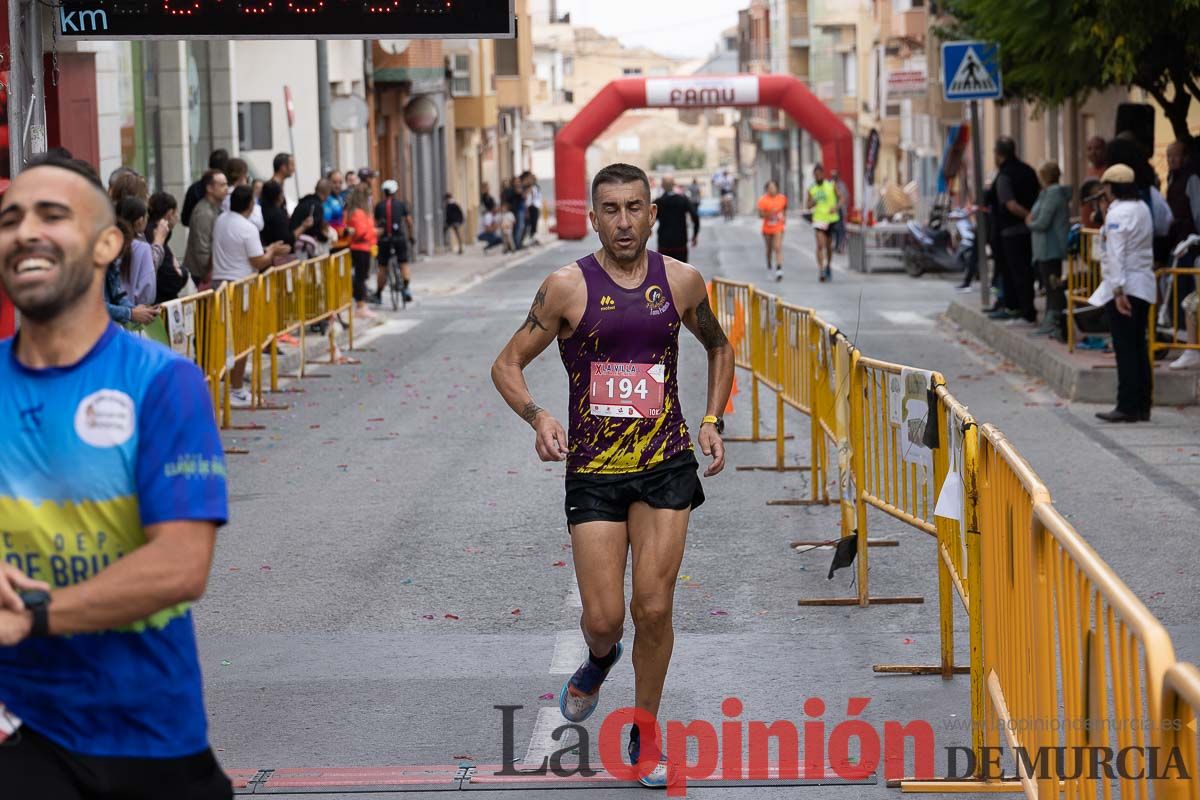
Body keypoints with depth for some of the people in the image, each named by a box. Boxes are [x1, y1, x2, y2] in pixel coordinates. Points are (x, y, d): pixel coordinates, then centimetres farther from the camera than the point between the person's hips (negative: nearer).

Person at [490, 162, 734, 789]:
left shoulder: (681, 281, 2)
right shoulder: (568, 287, -6)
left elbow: (719, 347, 21)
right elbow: (507, 365, 0)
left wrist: (713, 420, 9)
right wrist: (537, 417, -18)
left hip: (665, 463, 1)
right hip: (593, 471, -1)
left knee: (653, 609, -5)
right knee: (603, 619, -3)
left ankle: (645, 736, 15)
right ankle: (600, 660, 35)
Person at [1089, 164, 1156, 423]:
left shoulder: (1117, 212, -13)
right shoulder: (1143, 209, 12)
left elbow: (1116, 254, -19)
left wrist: (1118, 290, -22)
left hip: (1123, 286, -8)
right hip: (1144, 283, 8)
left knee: (1125, 347, -6)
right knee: (1139, 346, 11)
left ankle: (1128, 407, -7)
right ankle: (1142, 406, 13)